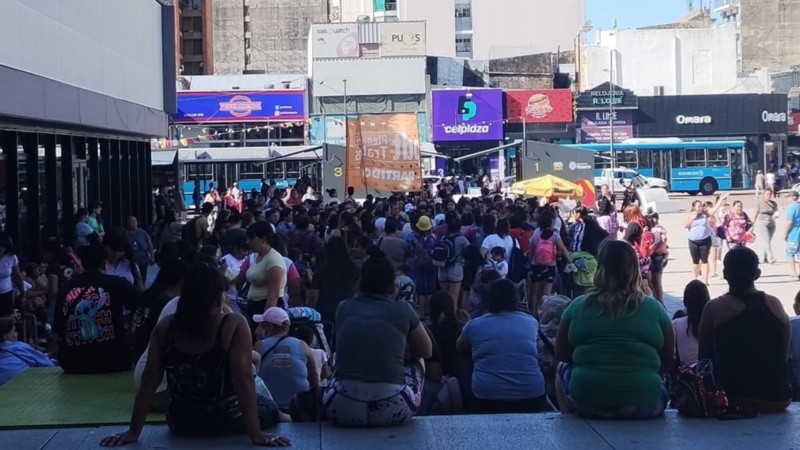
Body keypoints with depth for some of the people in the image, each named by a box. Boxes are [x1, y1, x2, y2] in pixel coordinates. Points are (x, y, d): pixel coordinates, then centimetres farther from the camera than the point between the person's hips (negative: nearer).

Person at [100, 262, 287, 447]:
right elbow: (244, 380, -22)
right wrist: (256, 434, -20)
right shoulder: (234, 326, -18)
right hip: (226, 422, -4)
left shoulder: (165, 328, -8)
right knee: (270, 407, 27)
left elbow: (149, 381, -7)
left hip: (180, 425, 4)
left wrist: (134, 431, -2)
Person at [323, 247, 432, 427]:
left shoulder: (344, 308, 9)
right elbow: (427, 352, 18)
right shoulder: (402, 310, 3)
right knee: (415, 364, 30)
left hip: (342, 411, 2)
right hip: (392, 412, -2)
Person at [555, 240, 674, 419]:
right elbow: (667, 360, 6)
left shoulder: (578, 306, -2)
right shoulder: (654, 308, -2)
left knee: (563, 369, 31)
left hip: (586, 404, 0)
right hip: (642, 406, 0)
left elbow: (561, 354, 8)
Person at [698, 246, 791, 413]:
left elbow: (703, 356, 3)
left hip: (734, 399, -4)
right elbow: (785, 355, 10)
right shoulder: (775, 305, 1)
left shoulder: (714, 309, -7)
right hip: (777, 398, 4)